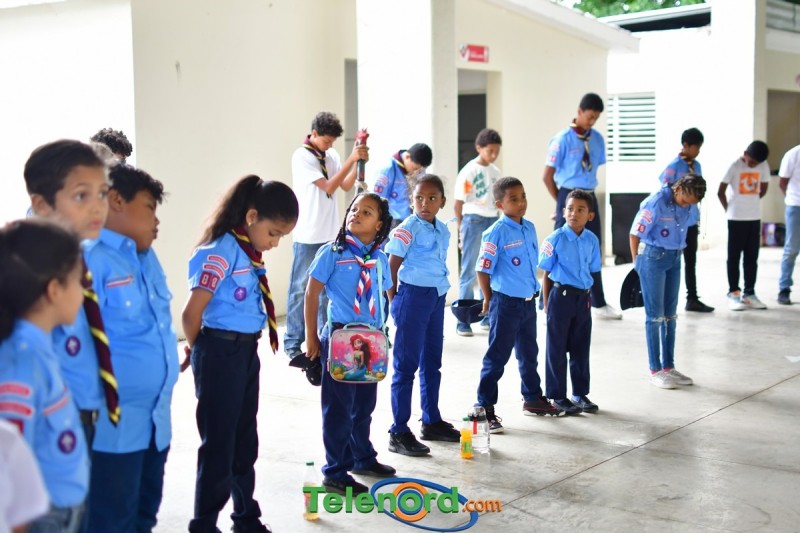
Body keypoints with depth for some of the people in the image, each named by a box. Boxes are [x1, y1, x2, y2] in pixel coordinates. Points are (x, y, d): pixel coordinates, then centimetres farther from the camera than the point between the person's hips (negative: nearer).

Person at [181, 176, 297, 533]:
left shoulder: (251, 254, 8)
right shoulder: (222, 252, -18)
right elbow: (192, 313, -19)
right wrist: (197, 352, -1)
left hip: (246, 352, 8)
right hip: (220, 353, -8)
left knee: (244, 442, 19)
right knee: (218, 445, 3)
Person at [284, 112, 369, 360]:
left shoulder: (332, 156, 8)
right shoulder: (301, 156, -11)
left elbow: (345, 186, 7)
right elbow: (328, 186, -18)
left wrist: (358, 162, -6)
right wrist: (351, 159, -20)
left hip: (331, 234, 6)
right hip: (307, 236, -6)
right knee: (300, 289, 1)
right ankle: (292, 343, 7)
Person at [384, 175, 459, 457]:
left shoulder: (443, 230, 9)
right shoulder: (408, 228, -12)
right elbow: (391, 266, -11)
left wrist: (440, 291, 9)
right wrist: (394, 301, -7)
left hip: (437, 297, 8)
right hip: (413, 296, -7)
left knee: (432, 363, 17)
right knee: (406, 365, -2)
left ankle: (432, 421, 31)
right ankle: (399, 432, 3)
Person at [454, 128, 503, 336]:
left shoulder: (495, 171, 10)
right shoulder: (469, 171, -6)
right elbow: (458, 204, -5)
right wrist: (462, 231, -5)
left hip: (493, 221, 6)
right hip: (474, 220, -5)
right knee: (469, 272, -3)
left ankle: (488, 315, 19)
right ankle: (463, 321, 1)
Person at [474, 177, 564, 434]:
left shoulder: (530, 227, 5)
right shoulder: (496, 233, -16)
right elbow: (482, 270, -14)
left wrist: (534, 291, 14)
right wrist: (490, 300, -6)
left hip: (528, 301, 7)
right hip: (506, 303, -7)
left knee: (529, 353, 20)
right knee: (497, 356, -1)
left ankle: (533, 398, 36)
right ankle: (485, 407, 7)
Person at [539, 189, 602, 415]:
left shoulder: (592, 240, 3)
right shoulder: (555, 239, -9)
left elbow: (591, 271, 12)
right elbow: (546, 274, -4)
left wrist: (587, 295, 8)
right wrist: (547, 304, -4)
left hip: (583, 297, 4)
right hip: (561, 295, -4)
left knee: (581, 347, 13)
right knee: (557, 348, 4)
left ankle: (580, 393, 25)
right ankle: (558, 396, 14)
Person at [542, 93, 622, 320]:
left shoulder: (597, 139, 4)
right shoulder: (563, 139, -11)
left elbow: (593, 171, 13)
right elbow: (547, 177, -8)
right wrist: (562, 201, -1)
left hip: (590, 197, 6)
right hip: (569, 196, -6)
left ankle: (599, 304, 23)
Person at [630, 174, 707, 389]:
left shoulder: (688, 206, 0)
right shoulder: (655, 203, -20)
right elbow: (635, 235, -13)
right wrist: (638, 264, -1)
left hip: (675, 259, 7)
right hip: (653, 259, -7)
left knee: (670, 315, 12)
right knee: (655, 315, 0)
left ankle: (668, 367, 21)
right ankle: (655, 370, 9)